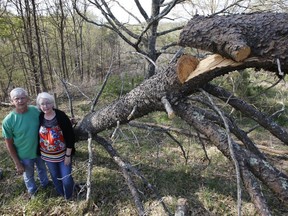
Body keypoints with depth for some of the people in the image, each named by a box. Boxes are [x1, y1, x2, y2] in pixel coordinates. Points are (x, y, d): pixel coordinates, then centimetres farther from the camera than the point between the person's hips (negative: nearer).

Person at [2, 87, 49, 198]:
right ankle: (33, 191, 51)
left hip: (40, 150, 3)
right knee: (29, 176, 23)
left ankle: (46, 185, 56)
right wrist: (17, 163, -11)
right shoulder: (8, 120, -24)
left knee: (42, 169, 28)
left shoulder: (36, 111, -18)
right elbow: (9, 144, -15)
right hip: (24, 155, -2)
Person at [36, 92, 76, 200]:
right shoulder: (39, 117, -9)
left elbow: (70, 136, -17)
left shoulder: (61, 116, -21)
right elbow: (38, 136, 6)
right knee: (55, 177, 22)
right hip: (48, 155, 4)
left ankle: (69, 195, 37)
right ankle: (61, 193, 50)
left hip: (63, 154, -4)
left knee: (66, 178, 4)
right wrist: (40, 152, 10)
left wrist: (68, 155, -15)